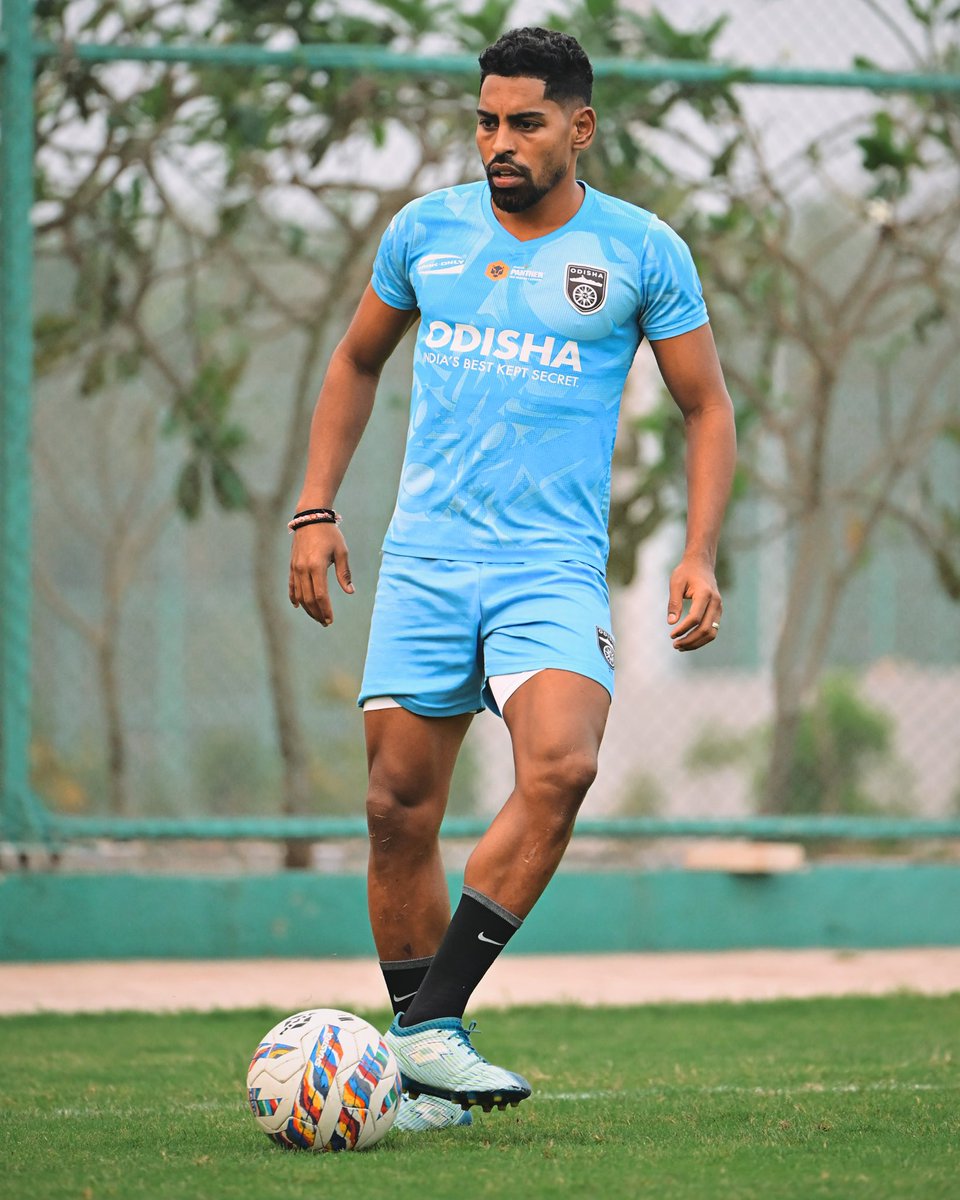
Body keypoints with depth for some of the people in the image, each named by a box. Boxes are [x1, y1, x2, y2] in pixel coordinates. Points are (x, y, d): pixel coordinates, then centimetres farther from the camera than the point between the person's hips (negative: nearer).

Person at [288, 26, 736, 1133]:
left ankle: (433, 1025, -21)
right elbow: (357, 362, 22)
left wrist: (699, 556, -3)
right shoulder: (426, 230, 9)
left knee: (559, 768, -25)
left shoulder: (640, 250, 2)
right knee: (399, 808, -3)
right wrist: (314, 510, 13)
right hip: (424, 557, 3)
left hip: (555, 564, -2)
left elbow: (706, 407, 8)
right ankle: (419, 1048, 11)